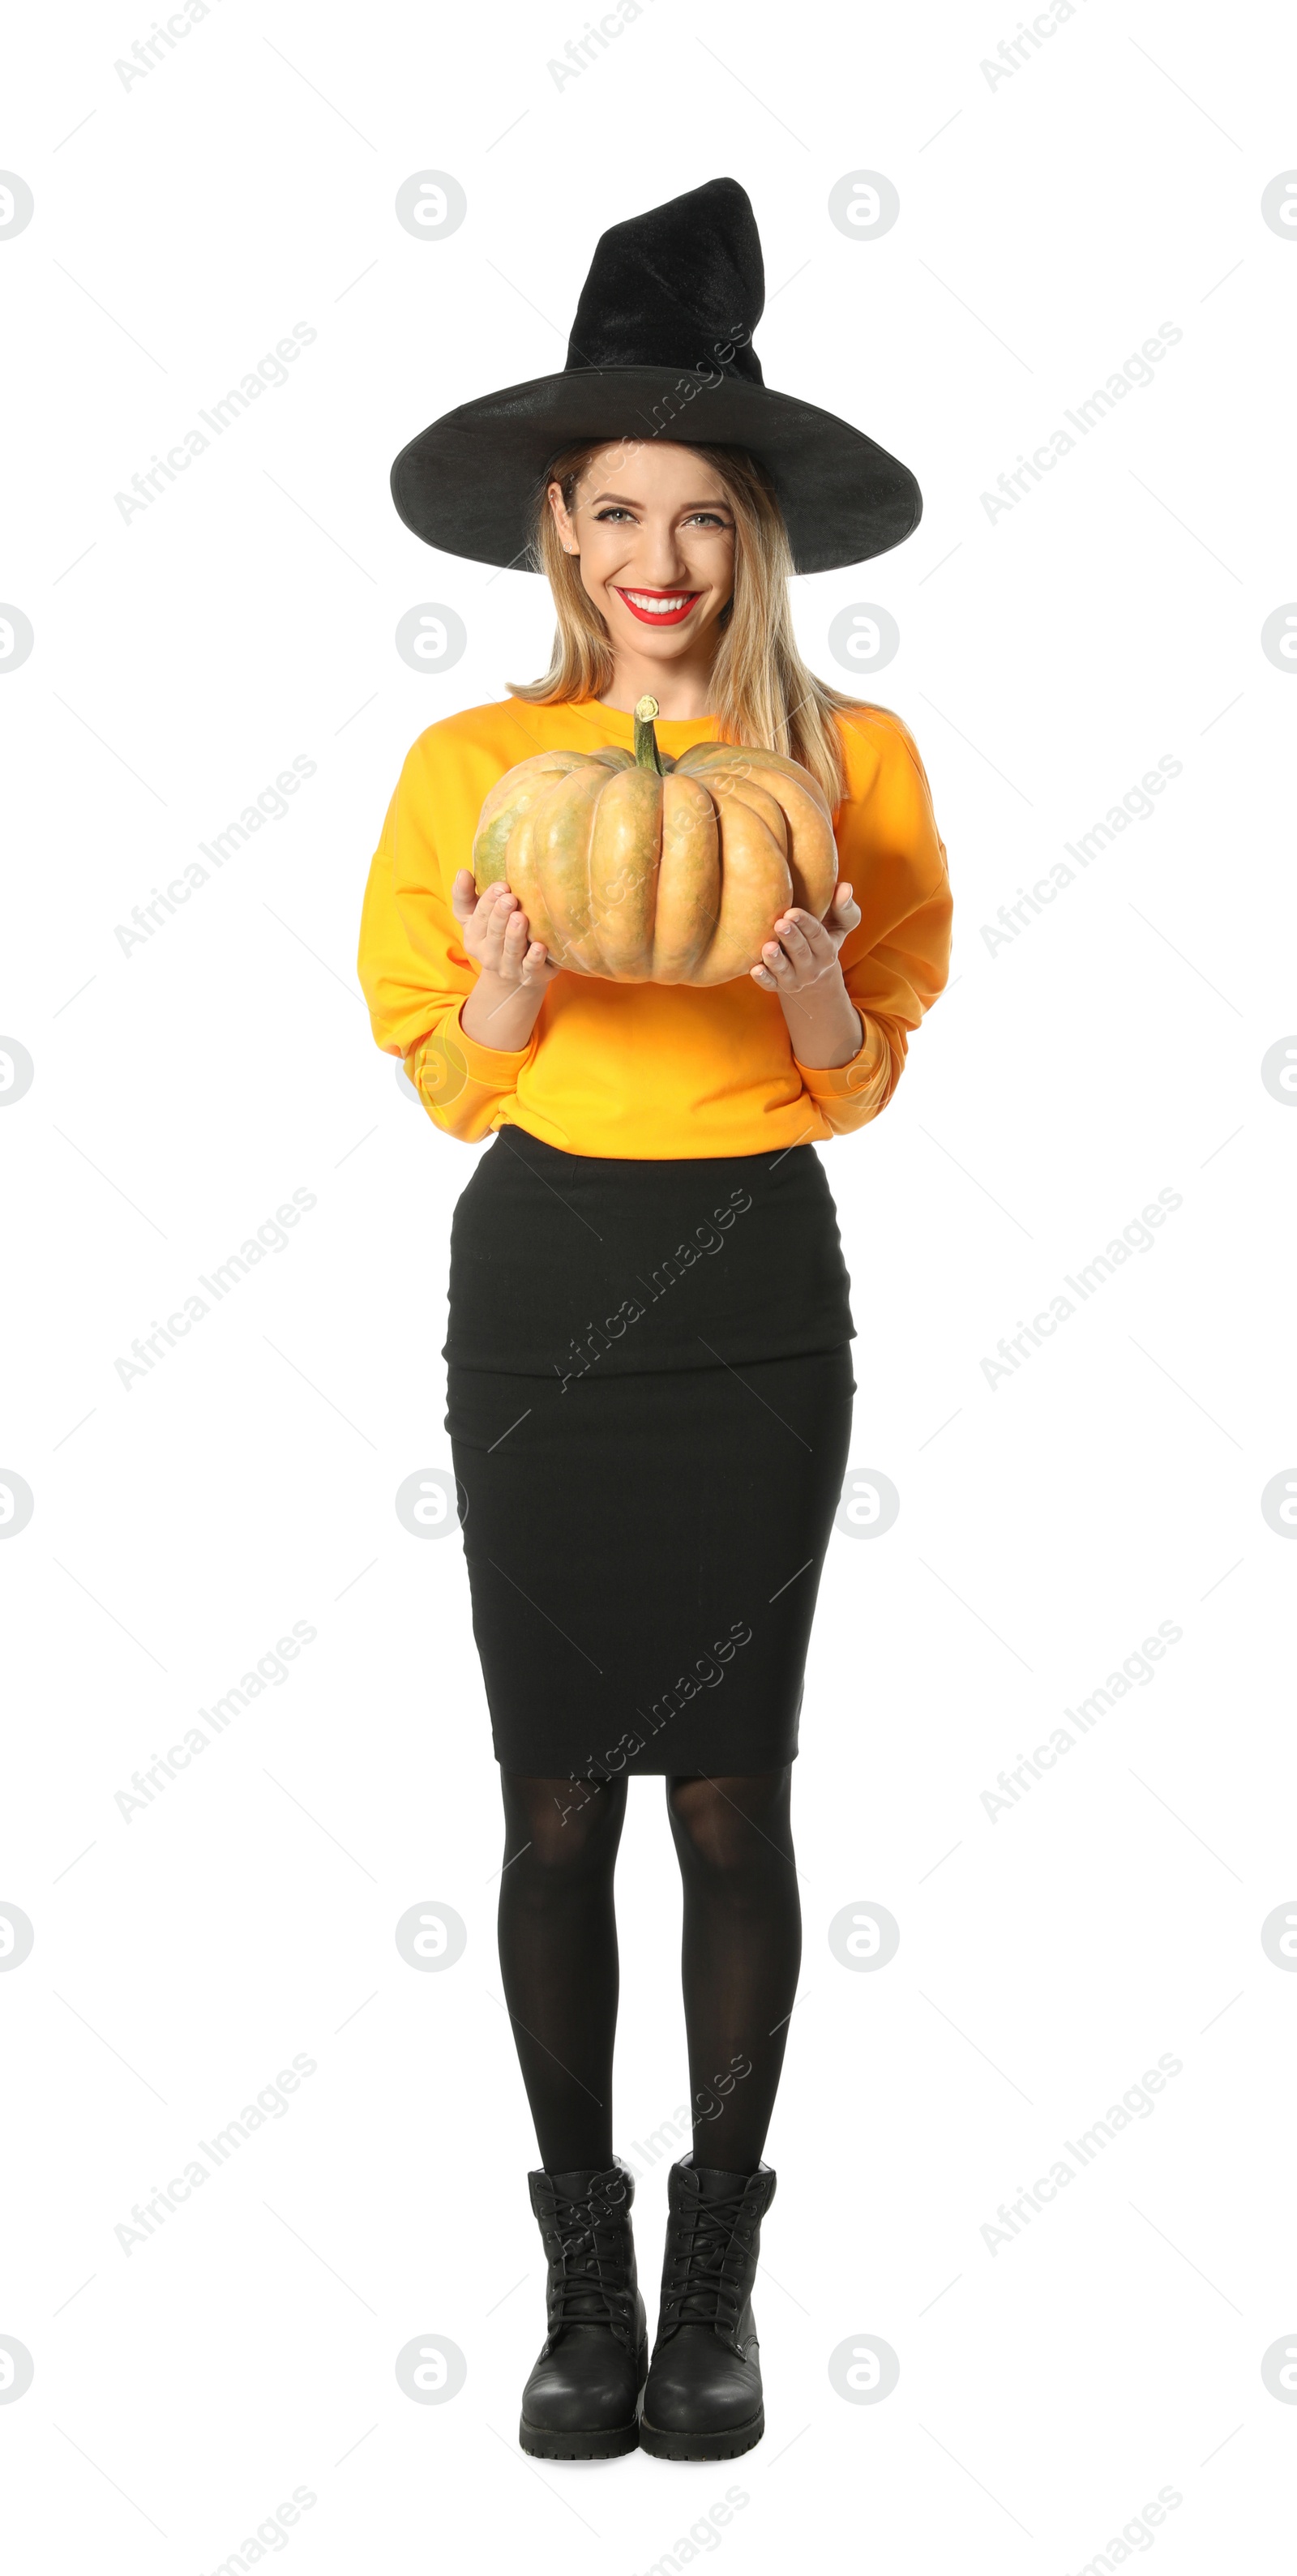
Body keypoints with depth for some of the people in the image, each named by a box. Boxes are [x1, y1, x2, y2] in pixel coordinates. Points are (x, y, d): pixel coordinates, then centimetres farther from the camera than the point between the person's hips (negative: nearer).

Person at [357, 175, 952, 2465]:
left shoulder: (847, 760, 2)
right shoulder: (473, 762, 3)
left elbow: (860, 1083, 5)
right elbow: (449, 1079, 6)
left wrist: (807, 981, -16)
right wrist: (516, 981, -15)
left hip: (754, 1290, -1)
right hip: (538, 1286, 1)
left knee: (731, 1783, 2)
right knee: (555, 1790, 3)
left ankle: (716, 2270, 16)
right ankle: (583, 2264, 16)